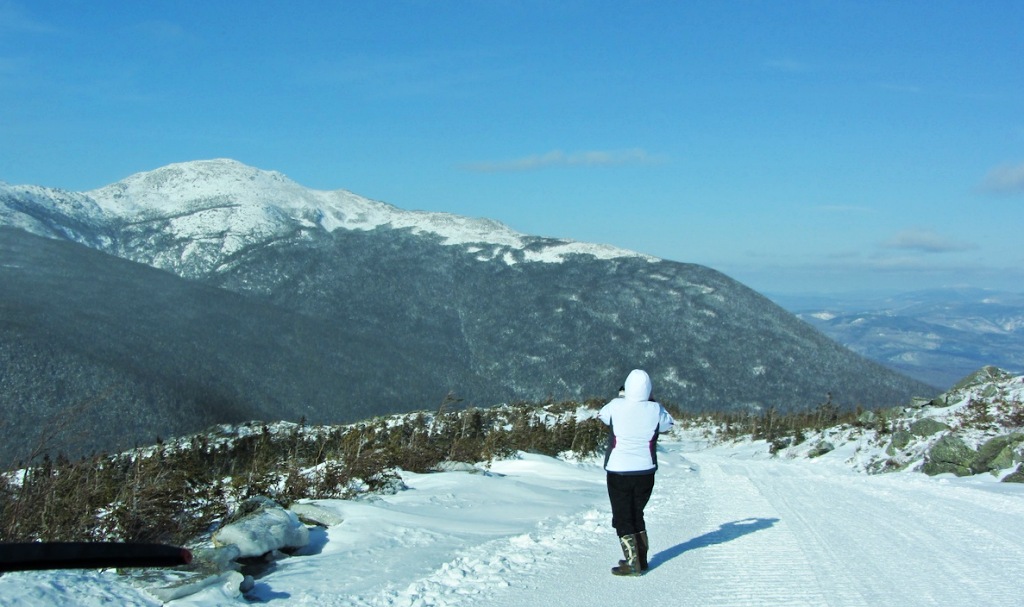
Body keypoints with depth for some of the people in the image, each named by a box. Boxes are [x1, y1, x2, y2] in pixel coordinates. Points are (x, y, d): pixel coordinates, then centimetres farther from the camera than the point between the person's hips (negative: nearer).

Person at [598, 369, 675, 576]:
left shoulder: (616, 406, -13)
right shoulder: (655, 410, -10)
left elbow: (602, 415, 10)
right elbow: (668, 425, 12)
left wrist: (621, 396, 23)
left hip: (618, 472, -3)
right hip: (646, 472, 3)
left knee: (622, 519, 6)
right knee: (637, 515, 20)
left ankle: (633, 564, 2)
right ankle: (641, 560, 25)